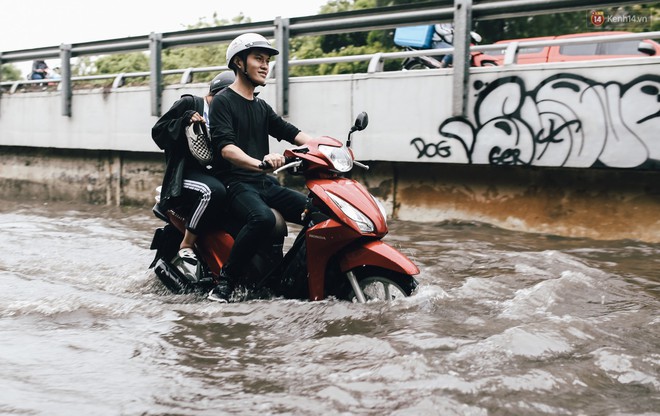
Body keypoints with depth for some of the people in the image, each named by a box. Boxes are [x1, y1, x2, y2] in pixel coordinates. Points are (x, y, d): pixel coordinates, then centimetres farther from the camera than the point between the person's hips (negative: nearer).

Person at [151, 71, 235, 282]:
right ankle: (185, 249, -26)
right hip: (184, 171, -7)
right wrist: (185, 121, -18)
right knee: (213, 191, -38)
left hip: (208, 170, 7)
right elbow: (158, 132, -4)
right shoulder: (189, 103, 1)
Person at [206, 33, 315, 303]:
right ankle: (226, 279, -22)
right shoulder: (222, 102, -3)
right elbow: (226, 147, -19)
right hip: (236, 184, -8)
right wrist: (258, 162, -37)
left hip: (265, 183, 8)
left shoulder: (262, 107, 21)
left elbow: (289, 132, 12)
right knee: (263, 218, -36)